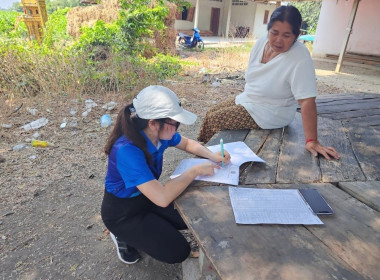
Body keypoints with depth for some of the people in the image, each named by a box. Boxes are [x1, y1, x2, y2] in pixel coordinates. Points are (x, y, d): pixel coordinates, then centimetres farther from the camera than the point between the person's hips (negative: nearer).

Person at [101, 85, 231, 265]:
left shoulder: (160, 134, -15)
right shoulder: (127, 150, -37)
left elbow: (187, 143, 6)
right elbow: (162, 198, -40)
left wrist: (212, 156, -11)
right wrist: (195, 170, -29)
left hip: (148, 196, 7)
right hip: (122, 212, -7)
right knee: (178, 252, -9)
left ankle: (148, 227, 19)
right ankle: (124, 236, 10)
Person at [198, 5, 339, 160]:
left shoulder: (300, 57, -27)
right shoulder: (261, 42, -5)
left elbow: (307, 101, -31)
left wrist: (311, 141, -34)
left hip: (271, 113, -7)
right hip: (247, 100, 8)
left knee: (214, 119, -10)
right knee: (211, 113, 8)